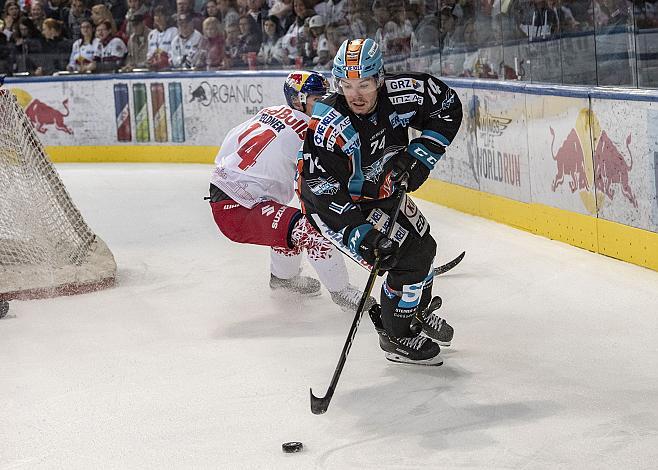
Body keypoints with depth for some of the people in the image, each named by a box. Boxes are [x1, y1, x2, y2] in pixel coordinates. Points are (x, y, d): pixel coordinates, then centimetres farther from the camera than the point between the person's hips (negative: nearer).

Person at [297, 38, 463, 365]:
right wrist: (364, 238, -40)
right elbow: (320, 197, -35)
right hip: (343, 204, -7)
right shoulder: (328, 129, -36)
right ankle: (395, 337, 6)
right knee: (409, 260, -16)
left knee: (424, 246, 21)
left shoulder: (402, 93, -23)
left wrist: (421, 155, -14)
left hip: (384, 189, 7)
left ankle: (418, 311, 49)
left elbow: (447, 105, -5)